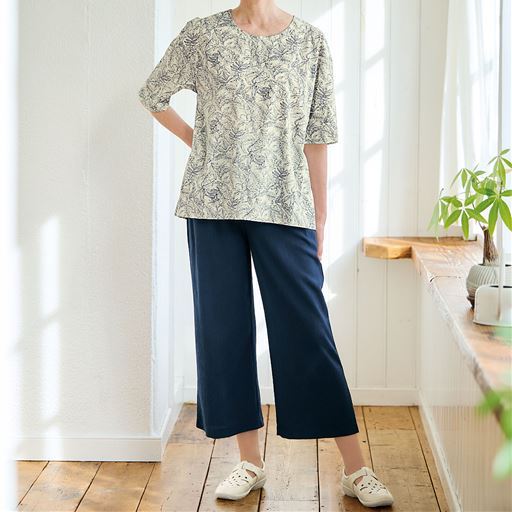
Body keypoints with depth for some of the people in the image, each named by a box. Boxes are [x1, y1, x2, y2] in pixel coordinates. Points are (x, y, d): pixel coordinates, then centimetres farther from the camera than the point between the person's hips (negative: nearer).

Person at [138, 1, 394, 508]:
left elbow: (316, 136, 4)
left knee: (307, 329, -3)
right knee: (224, 327, 4)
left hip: (285, 208, -1)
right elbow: (153, 93, 18)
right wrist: (195, 139, 11)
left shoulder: (311, 41, 4)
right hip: (214, 202, 1)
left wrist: (319, 218, 3)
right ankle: (250, 462, 16)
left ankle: (355, 469, 3)